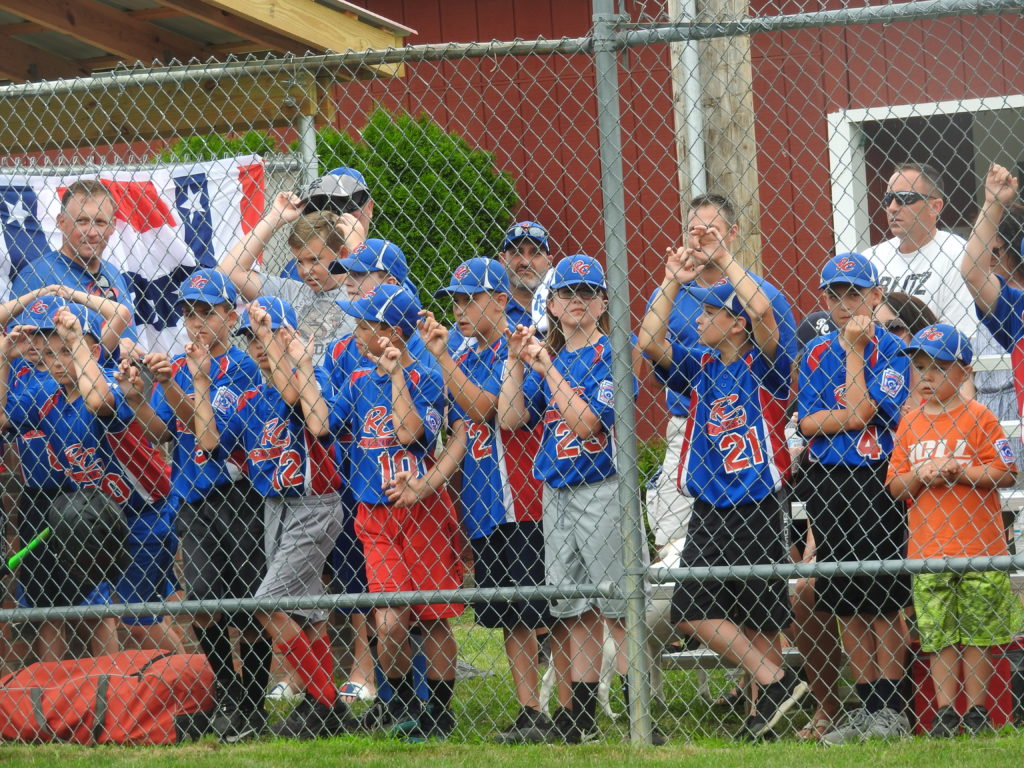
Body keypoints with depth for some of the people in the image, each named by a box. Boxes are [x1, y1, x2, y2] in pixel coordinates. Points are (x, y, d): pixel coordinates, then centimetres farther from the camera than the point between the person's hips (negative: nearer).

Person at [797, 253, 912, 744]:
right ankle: (867, 708, 15)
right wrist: (847, 417, -14)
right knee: (846, 606, 8)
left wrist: (854, 350, -11)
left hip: (876, 482, -5)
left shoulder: (891, 352, -4)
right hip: (826, 484, 5)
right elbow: (808, 422, 1)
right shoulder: (817, 353, 11)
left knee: (883, 603, -4)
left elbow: (862, 411, -16)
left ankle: (890, 710, 1)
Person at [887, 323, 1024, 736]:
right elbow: (895, 486, 11)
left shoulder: (979, 418, -2)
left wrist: (960, 472, -16)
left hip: (979, 547, -3)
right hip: (928, 546, 3)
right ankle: (945, 713, 9)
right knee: (938, 634, 4)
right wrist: (919, 476, -9)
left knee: (978, 631, 1)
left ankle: (976, 711, 10)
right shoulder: (910, 423, 10)